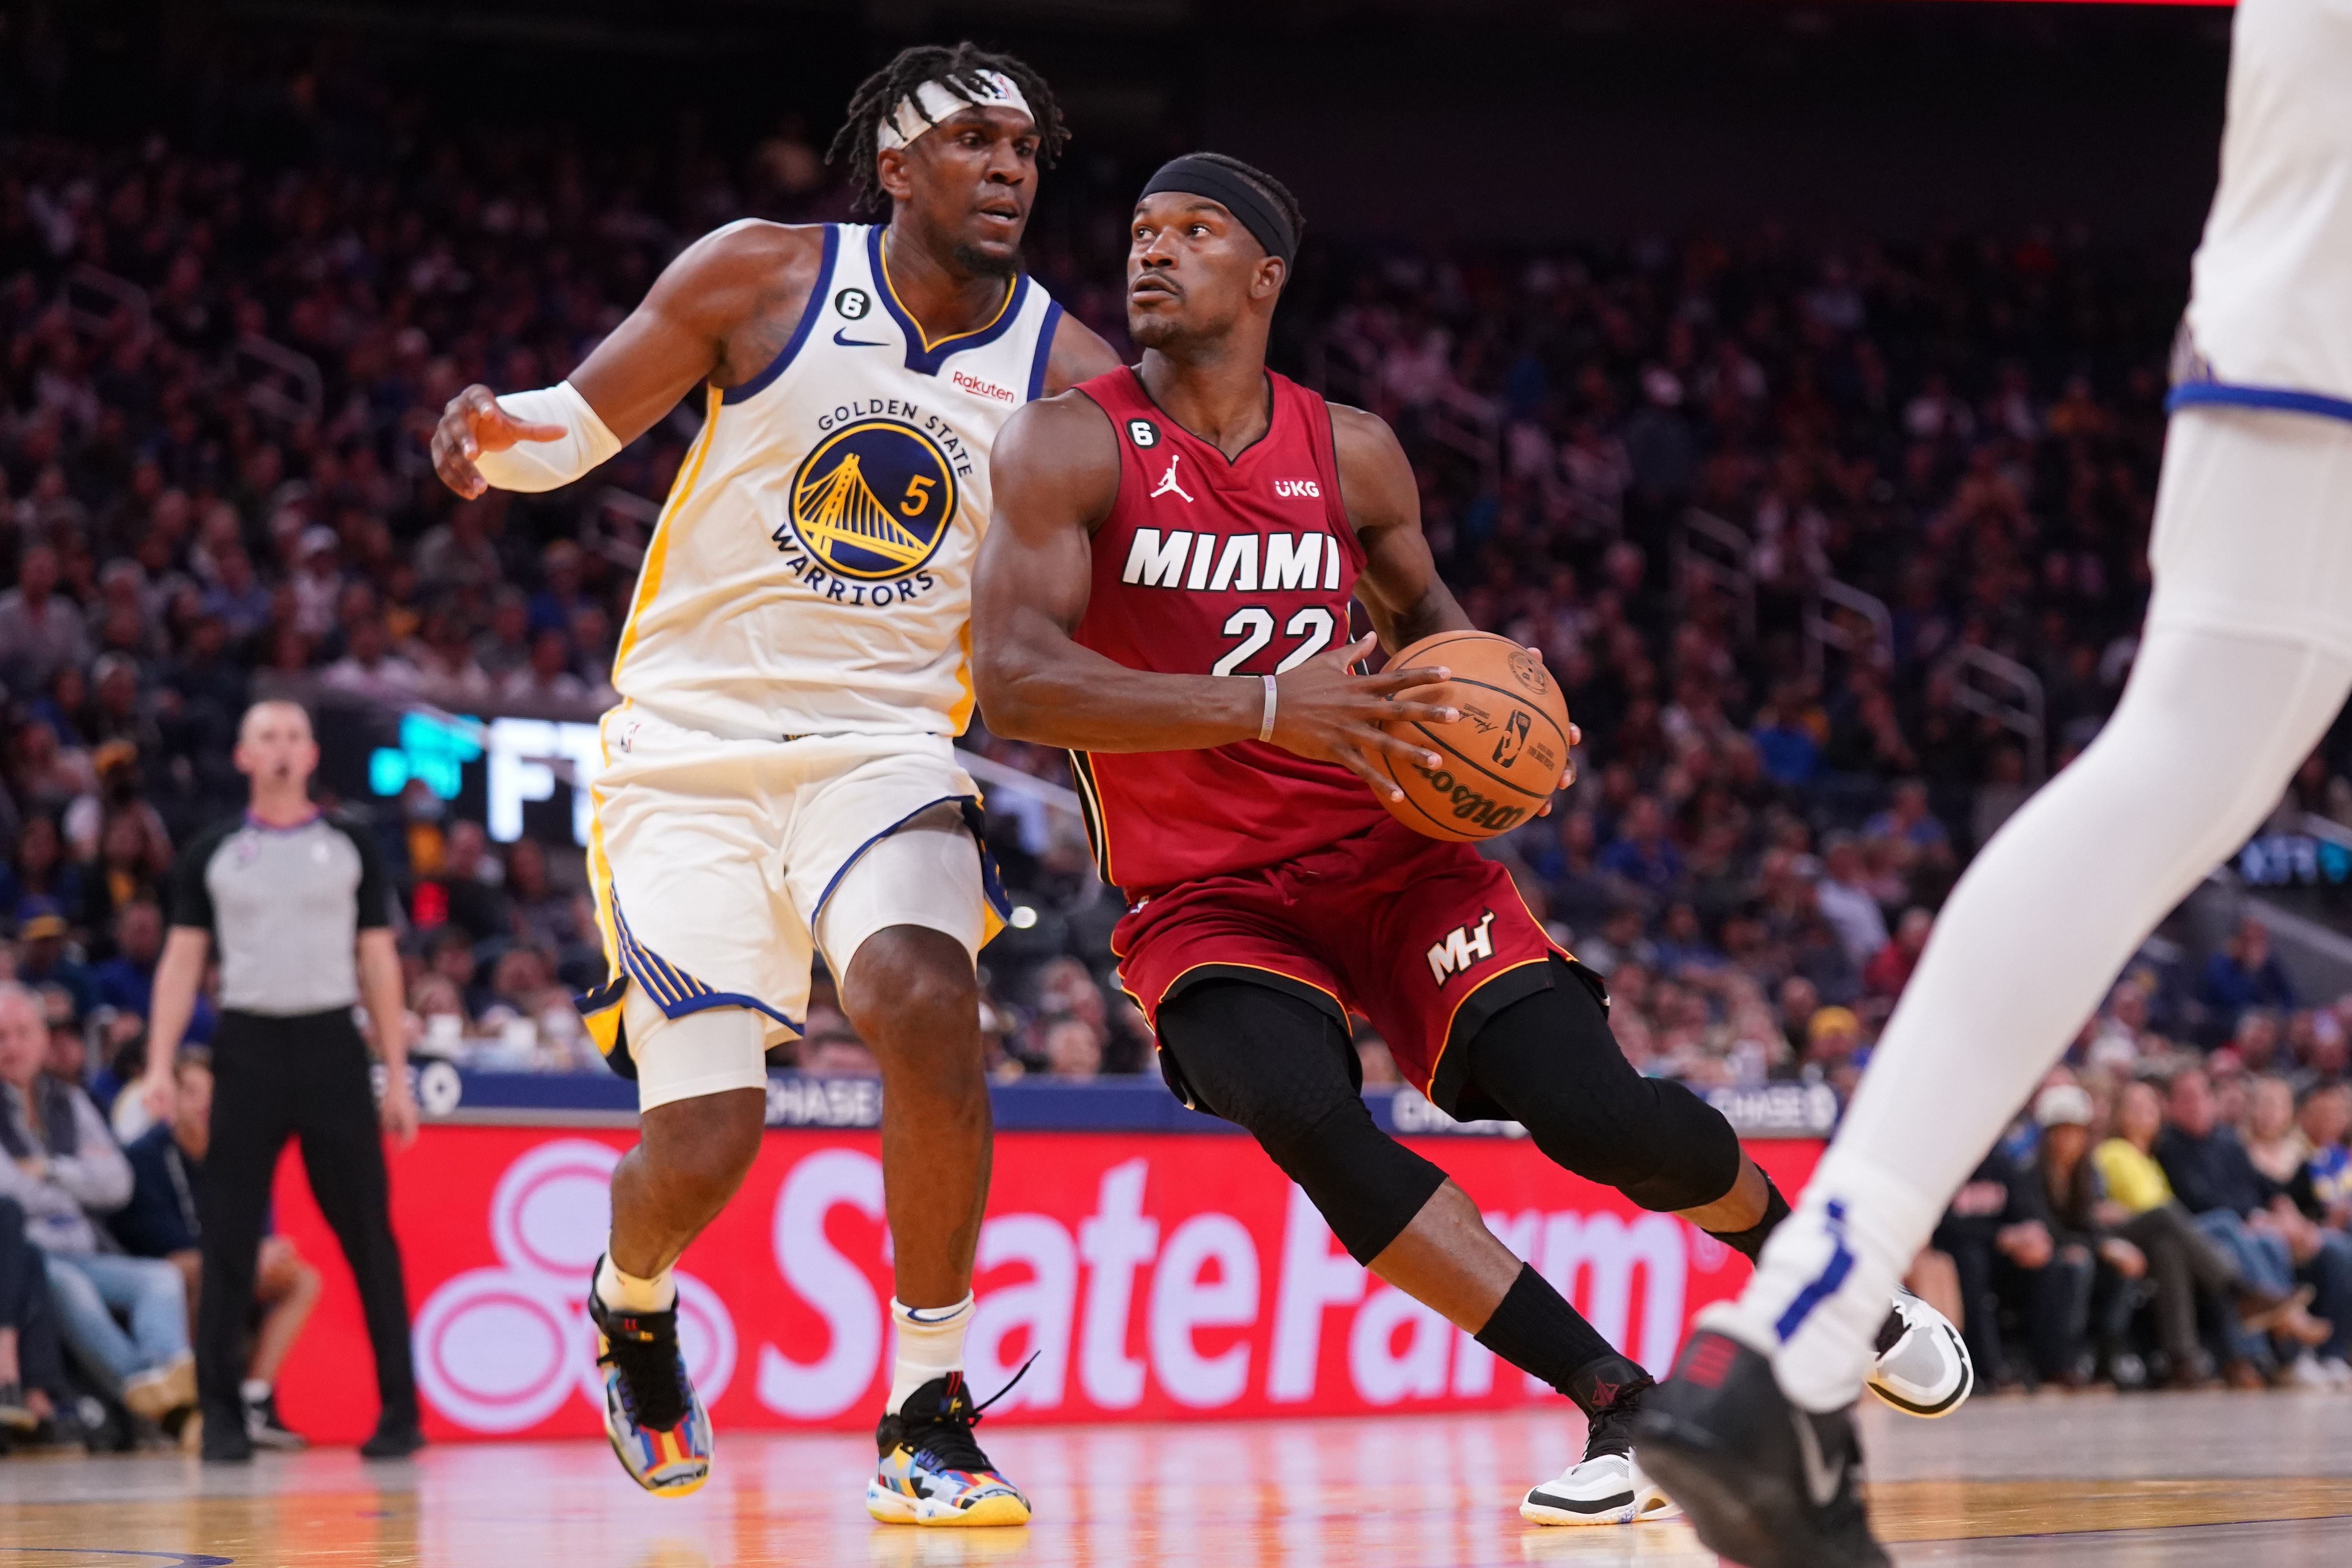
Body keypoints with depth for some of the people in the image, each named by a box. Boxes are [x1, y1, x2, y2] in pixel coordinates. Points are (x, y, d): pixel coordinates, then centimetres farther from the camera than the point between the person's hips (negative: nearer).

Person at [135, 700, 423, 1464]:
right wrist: (160, 1064, -5)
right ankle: (222, 1417, 5)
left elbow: (378, 963, 8)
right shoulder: (211, 854, 8)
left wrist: (397, 1077, 3)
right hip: (247, 1048, 0)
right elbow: (182, 961, 7)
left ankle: (400, 1413, 6)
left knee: (368, 1235, -1)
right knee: (227, 1240, -1)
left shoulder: (352, 847, 7)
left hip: (331, 1048, 0)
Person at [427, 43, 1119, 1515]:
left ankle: (929, 1417, -18)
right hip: (688, 748, -1)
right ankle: (631, 1304, 29)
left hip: (885, 745, 1)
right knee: (706, 1141, -10)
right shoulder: (765, 278, -5)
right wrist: (500, 429, -23)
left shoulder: (1070, 375, -1)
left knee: (929, 1005, -31)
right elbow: (585, 420, 1)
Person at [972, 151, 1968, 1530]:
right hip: (1206, 897, -2)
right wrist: (1268, 706, -32)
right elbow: (1013, 679, -23)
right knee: (1303, 1114, -33)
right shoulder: (1071, 449, -10)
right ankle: (1620, 1403, -23)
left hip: (1392, 853, 2)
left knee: (1601, 1117, -14)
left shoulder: (1352, 454, 2)